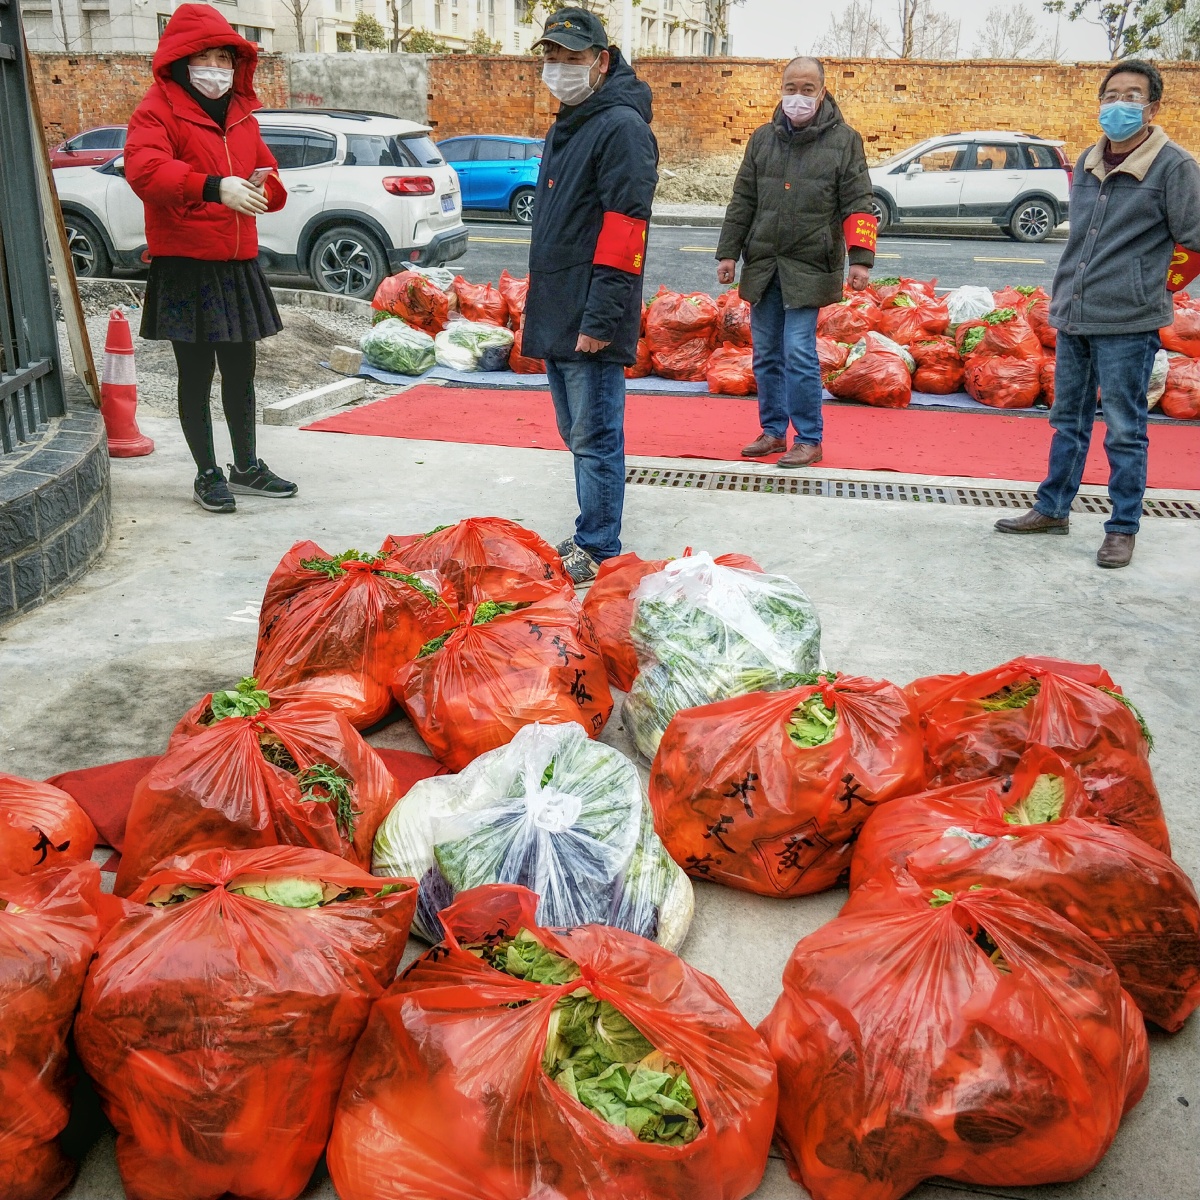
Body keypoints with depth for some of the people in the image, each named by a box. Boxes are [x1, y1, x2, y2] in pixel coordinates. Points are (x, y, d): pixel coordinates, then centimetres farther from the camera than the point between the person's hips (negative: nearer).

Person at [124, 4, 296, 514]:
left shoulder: (241, 114, 15)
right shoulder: (159, 110, -7)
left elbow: (267, 176, 18)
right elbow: (144, 169, -26)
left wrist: (263, 188, -8)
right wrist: (213, 187, -41)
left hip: (237, 263, 6)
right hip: (185, 266, -6)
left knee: (240, 371, 15)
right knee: (196, 374, 4)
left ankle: (247, 466, 30)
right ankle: (207, 475, 16)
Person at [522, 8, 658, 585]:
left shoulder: (622, 126, -12)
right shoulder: (565, 125, 18)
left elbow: (624, 228, -19)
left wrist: (599, 318, -23)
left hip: (590, 321, -10)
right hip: (556, 318, 10)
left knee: (595, 439, -3)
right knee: (577, 434, 16)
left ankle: (598, 552, 6)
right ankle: (589, 537, 27)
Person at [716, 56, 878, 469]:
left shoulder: (843, 140, 0)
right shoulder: (763, 138, 10)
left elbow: (858, 204, -3)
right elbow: (742, 201, 12)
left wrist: (860, 259, -12)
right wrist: (728, 252, 7)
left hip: (809, 267, -4)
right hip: (762, 265, 5)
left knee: (799, 353, -9)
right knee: (766, 354, 9)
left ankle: (809, 440, 2)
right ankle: (773, 431, 22)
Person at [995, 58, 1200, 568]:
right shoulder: (1087, 162, 10)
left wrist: (1152, 289, 0)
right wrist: (1071, 294, 17)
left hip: (1128, 325, -6)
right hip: (1072, 317, 6)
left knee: (1124, 431, 2)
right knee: (1068, 420, 16)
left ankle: (1123, 529, 12)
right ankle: (1052, 509, 28)